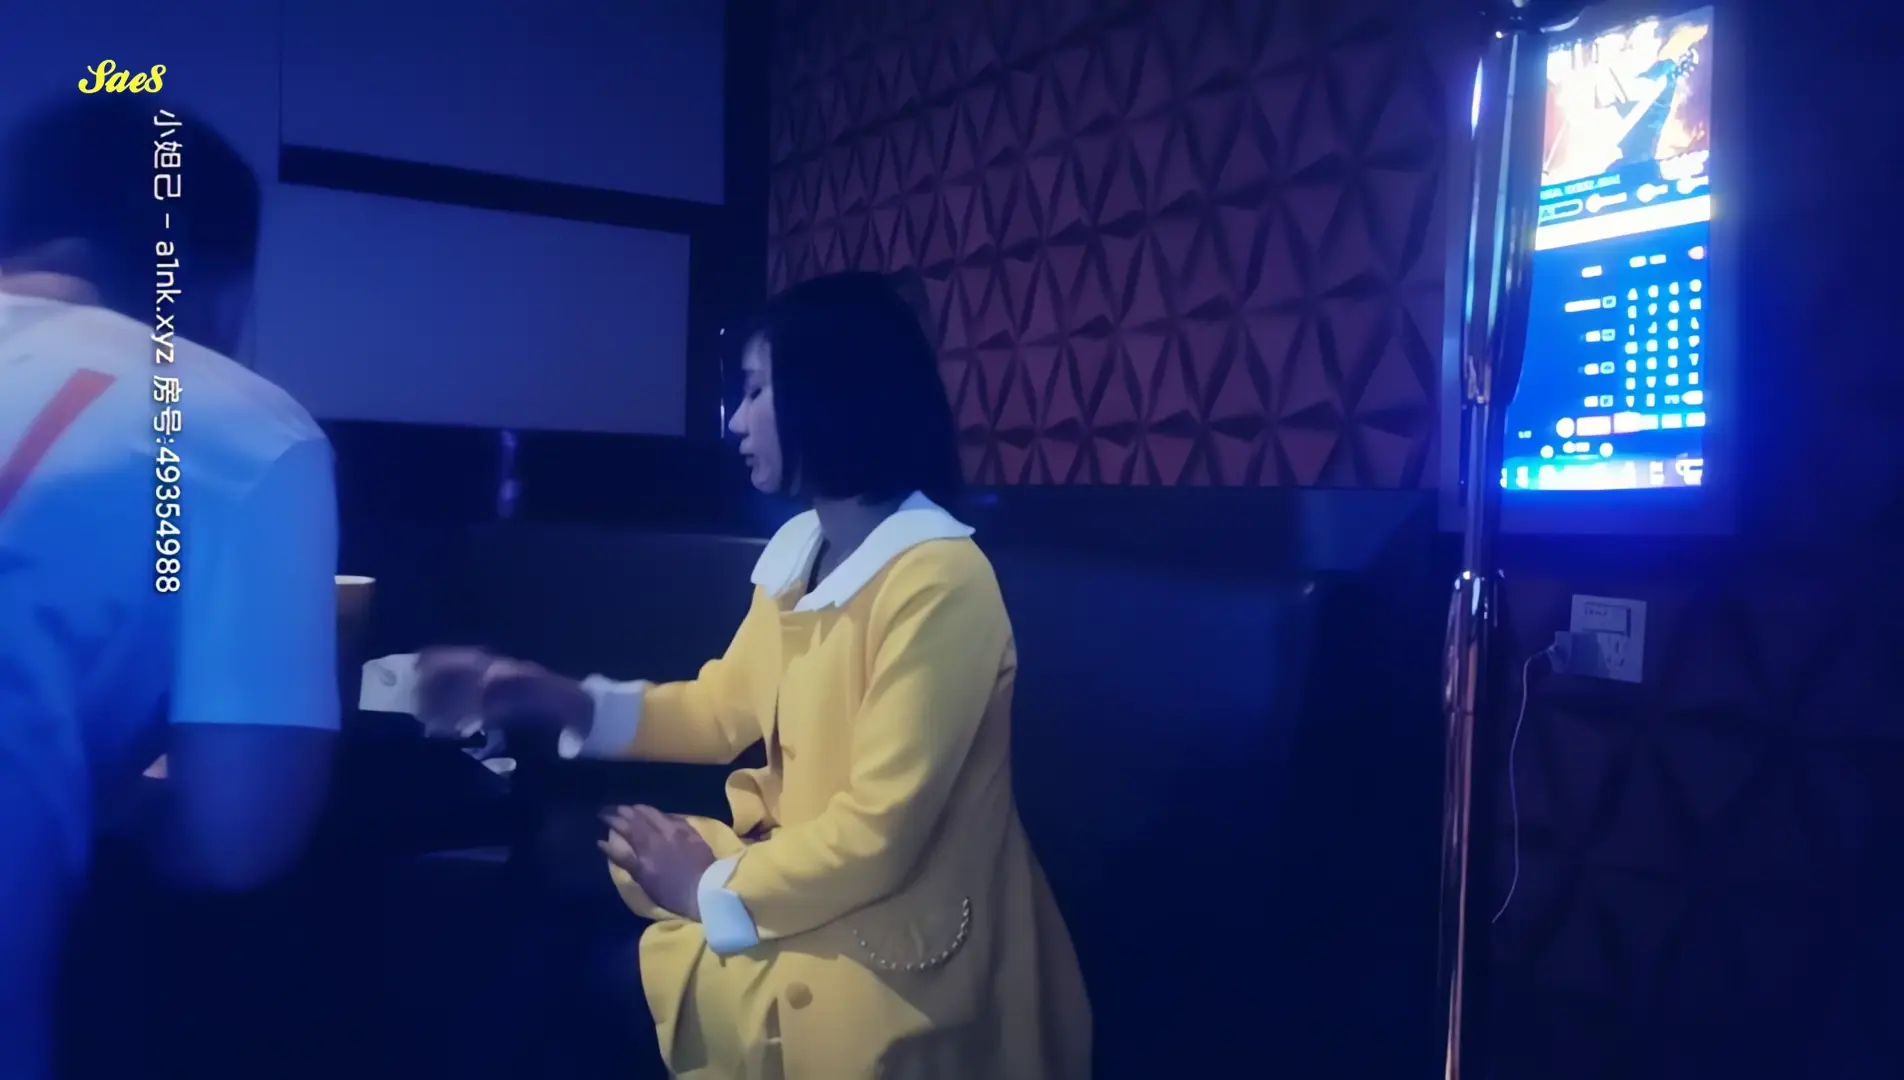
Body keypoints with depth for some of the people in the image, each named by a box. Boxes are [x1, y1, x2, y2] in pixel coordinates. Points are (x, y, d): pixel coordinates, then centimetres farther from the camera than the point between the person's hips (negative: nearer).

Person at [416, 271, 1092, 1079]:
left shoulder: (938, 579, -26)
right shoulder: (797, 551, 4)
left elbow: (879, 834, -25)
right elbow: (722, 710, 11)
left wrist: (715, 892, -13)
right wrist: (558, 699, -1)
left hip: (891, 952, -8)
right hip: (802, 866, 8)